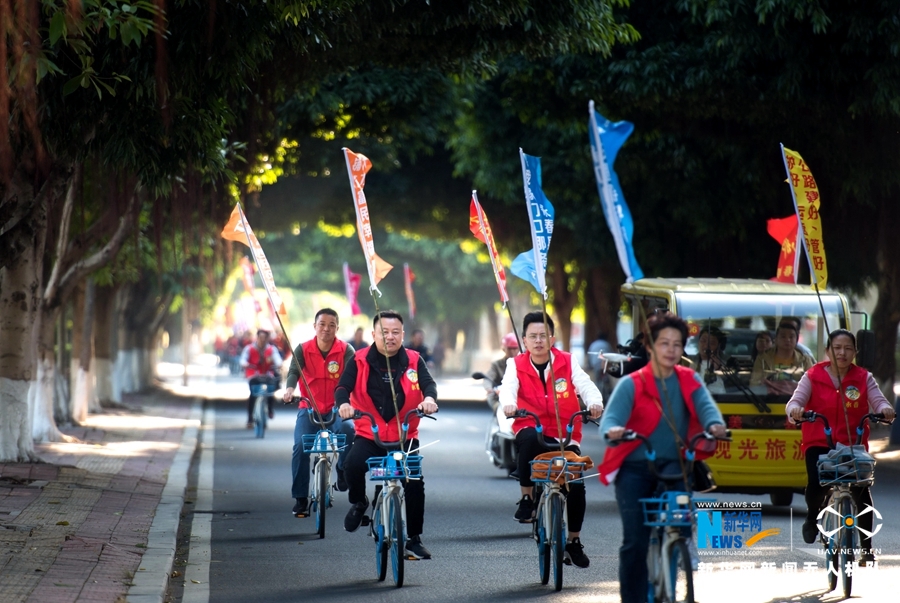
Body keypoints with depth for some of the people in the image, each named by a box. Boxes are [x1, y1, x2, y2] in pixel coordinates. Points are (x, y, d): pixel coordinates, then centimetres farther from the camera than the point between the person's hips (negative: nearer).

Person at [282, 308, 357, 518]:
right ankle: (300, 499, -9)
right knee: (300, 446, -21)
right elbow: (294, 371, -14)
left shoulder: (346, 350, -5)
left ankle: (343, 468, -6)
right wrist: (289, 390, -36)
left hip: (336, 409, -1)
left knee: (348, 429, -34)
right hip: (309, 409, 1)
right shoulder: (303, 350, -1)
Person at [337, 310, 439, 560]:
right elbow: (343, 386, -11)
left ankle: (414, 539, 7)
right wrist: (344, 403, -35)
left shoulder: (414, 361, 1)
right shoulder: (360, 361, -2)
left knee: (415, 483, -10)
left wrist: (429, 398, -37)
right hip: (368, 434, -1)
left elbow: (428, 383, -12)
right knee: (352, 465, -30)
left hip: (405, 436, 1)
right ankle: (358, 503, 3)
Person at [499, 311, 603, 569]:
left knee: (576, 485, -13)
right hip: (531, 429, -1)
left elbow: (585, 384, -11)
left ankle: (574, 541, 10)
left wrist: (594, 402, -34)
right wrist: (508, 404, -41)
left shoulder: (567, 362, 3)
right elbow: (508, 387, -17)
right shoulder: (516, 365, 1)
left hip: (565, 435, 1)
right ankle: (527, 498, -19)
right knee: (529, 439, -39)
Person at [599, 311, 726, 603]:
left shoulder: (690, 381, 7)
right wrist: (612, 430, -41)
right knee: (635, 542, -8)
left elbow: (705, 405, -11)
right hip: (635, 468, -1)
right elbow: (612, 415, -16)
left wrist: (714, 425, -35)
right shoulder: (631, 384, -2)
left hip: (673, 465, 1)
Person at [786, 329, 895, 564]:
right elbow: (796, 400, -9)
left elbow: (879, 401, -5)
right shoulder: (813, 377, 1)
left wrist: (885, 410, -30)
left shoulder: (863, 378, 4)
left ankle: (866, 547, 2)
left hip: (854, 444, 1)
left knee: (861, 490, -13)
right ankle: (813, 515, 13)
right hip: (819, 443, -1)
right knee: (817, 484, -24)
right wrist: (795, 410, -33)